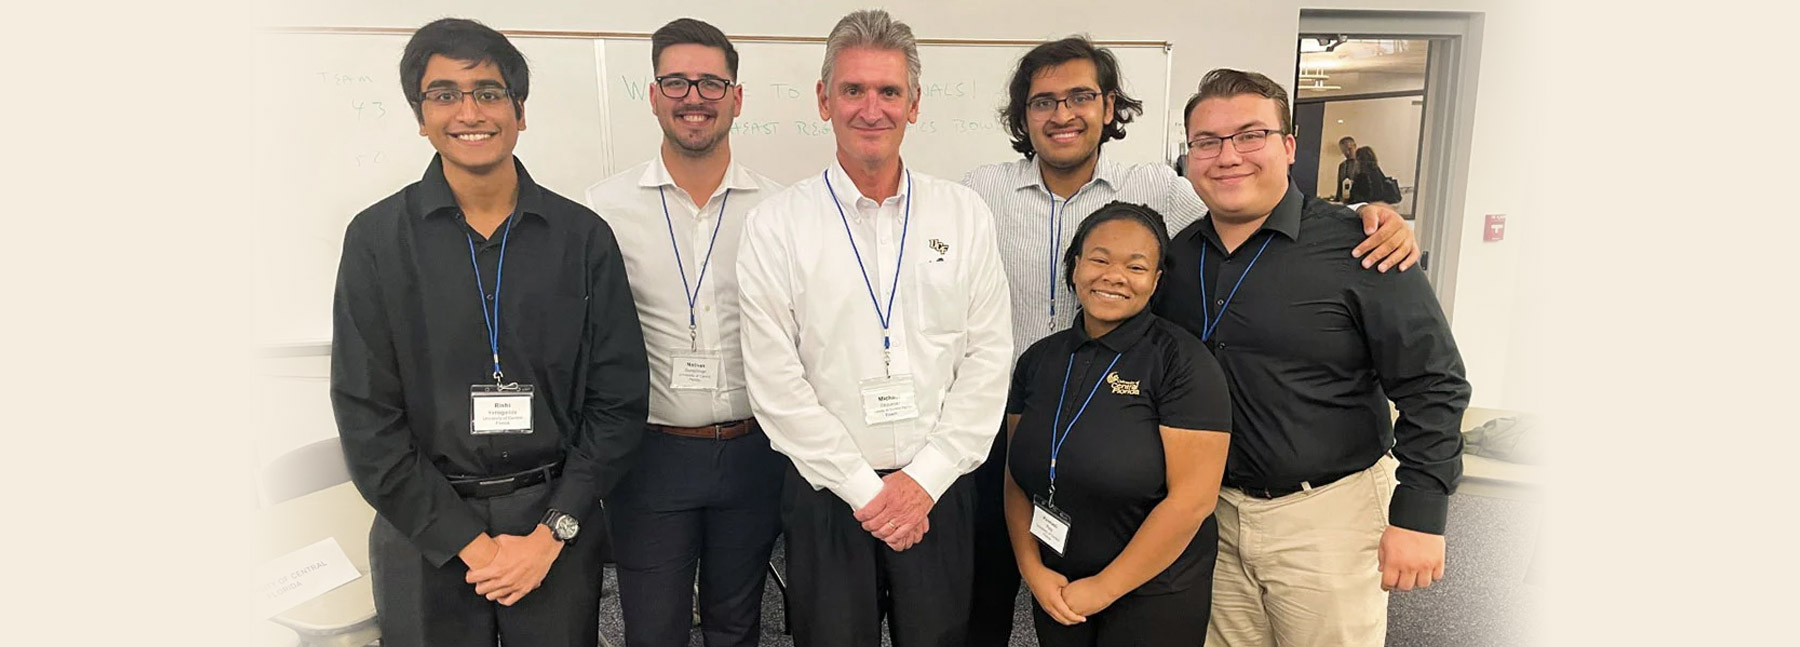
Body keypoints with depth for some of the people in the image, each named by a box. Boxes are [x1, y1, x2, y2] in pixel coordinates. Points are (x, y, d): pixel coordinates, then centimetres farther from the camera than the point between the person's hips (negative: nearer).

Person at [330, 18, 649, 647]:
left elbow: (617, 400, -2)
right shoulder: (377, 238, -3)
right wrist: (470, 543, -10)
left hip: (557, 522, 1)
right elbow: (367, 417, -5)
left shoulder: (584, 237, -2)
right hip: (424, 529, 0)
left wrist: (552, 532, -9)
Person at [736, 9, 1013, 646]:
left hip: (939, 490, 2)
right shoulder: (776, 224, -5)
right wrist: (865, 488, -9)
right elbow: (775, 381, -8)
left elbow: (988, 359, -1)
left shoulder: (965, 213, 1)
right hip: (827, 496, -1)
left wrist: (925, 479, -7)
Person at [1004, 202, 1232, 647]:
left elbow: (1192, 499, -18)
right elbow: (1017, 477, 5)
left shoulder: (1182, 361, -14)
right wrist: (1033, 570, -8)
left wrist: (1105, 588, -14)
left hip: (1151, 595, -4)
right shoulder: (1039, 359, 2)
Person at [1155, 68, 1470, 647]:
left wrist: (1419, 516, -13)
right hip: (1210, 510, 4)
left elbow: (1434, 385, -11)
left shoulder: (1356, 248, -13)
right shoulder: (1175, 255, 2)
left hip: (1328, 513, -4)